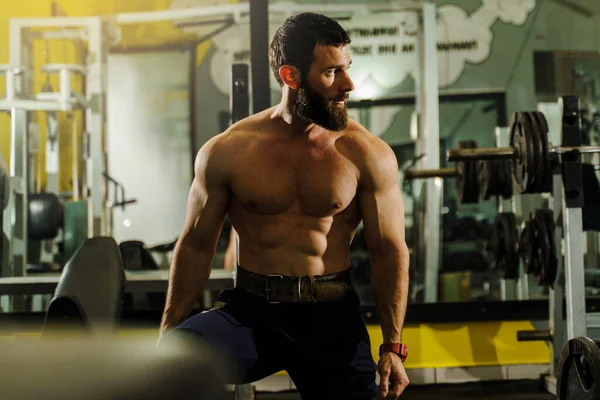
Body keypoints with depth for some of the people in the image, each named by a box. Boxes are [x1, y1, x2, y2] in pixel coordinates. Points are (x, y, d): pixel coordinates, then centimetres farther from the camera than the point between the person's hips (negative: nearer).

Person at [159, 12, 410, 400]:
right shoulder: (227, 151, -4)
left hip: (332, 318, 1)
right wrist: (167, 333, 4)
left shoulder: (367, 154, -5)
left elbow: (389, 251, 0)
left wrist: (393, 348, -3)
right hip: (250, 312, 0)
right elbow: (197, 245, 5)